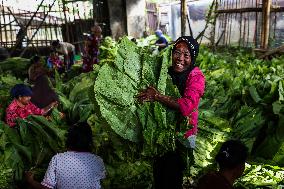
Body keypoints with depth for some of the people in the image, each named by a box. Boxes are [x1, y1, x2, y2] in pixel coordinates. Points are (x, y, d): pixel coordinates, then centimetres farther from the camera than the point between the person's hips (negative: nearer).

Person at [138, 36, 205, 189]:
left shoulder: (196, 76, -18)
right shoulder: (167, 72, -1)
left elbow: (187, 106, -32)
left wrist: (157, 96, -32)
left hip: (181, 133, -5)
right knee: (159, 170, 22)